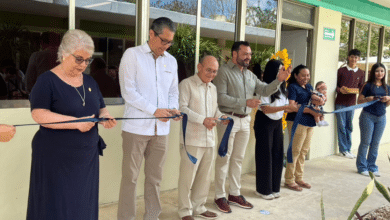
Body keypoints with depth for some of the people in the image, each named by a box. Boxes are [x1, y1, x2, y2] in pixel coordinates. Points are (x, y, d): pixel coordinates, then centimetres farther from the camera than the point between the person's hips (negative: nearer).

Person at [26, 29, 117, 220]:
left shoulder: (90, 82, 12)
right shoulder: (47, 81, -6)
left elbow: (101, 109, 18)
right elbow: (38, 114, -17)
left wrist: (105, 117, -7)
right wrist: (77, 123, -23)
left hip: (87, 157, 6)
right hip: (56, 159, -5)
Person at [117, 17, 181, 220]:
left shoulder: (171, 61, 14)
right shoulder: (132, 54, -2)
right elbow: (128, 91, -8)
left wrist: (174, 108, -3)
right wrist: (154, 110, -15)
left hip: (161, 129, 5)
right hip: (136, 127, -4)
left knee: (155, 178, 11)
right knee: (130, 177, 0)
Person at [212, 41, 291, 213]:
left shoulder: (250, 75, 14)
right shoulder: (224, 71, -8)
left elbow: (264, 90, 10)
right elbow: (221, 98, -17)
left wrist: (279, 80, -6)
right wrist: (245, 102, -21)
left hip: (245, 121, 7)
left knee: (238, 158, 13)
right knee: (224, 158, 0)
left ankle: (234, 194, 24)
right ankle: (220, 196, 10)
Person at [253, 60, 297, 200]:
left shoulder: (281, 88, 9)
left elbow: (286, 107, 10)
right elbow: (266, 109, -20)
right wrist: (287, 107, -24)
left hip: (277, 122, 7)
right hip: (264, 122, -7)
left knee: (277, 154, 10)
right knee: (265, 154, 0)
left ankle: (274, 187, 22)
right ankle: (263, 189, 12)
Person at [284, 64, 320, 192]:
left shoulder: (309, 87, 17)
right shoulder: (292, 87, -6)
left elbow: (314, 101, 24)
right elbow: (291, 106, -17)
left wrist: (318, 101, 0)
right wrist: (310, 111, -19)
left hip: (309, 123, 8)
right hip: (297, 122, -8)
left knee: (304, 151, 11)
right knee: (295, 151, -5)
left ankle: (299, 178, 22)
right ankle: (289, 180, 5)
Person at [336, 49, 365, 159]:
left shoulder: (361, 73, 11)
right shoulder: (341, 71, 3)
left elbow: (361, 88, 12)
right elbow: (335, 85, 3)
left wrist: (357, 91, -11)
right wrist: (340, 90, -18)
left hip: (352, 102, 3)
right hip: (340, 102, -2)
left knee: (349, 127, 7)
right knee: (341, 126, -1)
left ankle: (348, 149, 16)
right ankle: (343, 150, 6)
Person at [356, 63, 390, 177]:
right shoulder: (368, 86, -5)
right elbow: (359, 101, -4)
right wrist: (368, 99, -21)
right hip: (368, 116, -4)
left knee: (375, 143, 9)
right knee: (365, 142, 1)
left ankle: (372, 167, 19)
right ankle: (362, 167, 11)